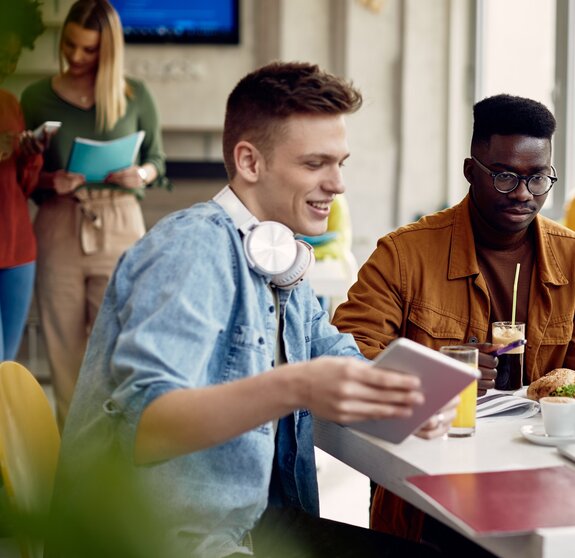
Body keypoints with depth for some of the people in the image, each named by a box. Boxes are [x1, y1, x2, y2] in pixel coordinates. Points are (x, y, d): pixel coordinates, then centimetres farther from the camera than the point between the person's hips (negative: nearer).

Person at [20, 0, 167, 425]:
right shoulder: (37, 97, 5)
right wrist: (49, 180, -14)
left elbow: (157, 160, 11)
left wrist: (142, 175, -11)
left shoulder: (136, 96, 4)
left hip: (120, 226, 0)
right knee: (64, 341, 3)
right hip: (58, 227, 1)